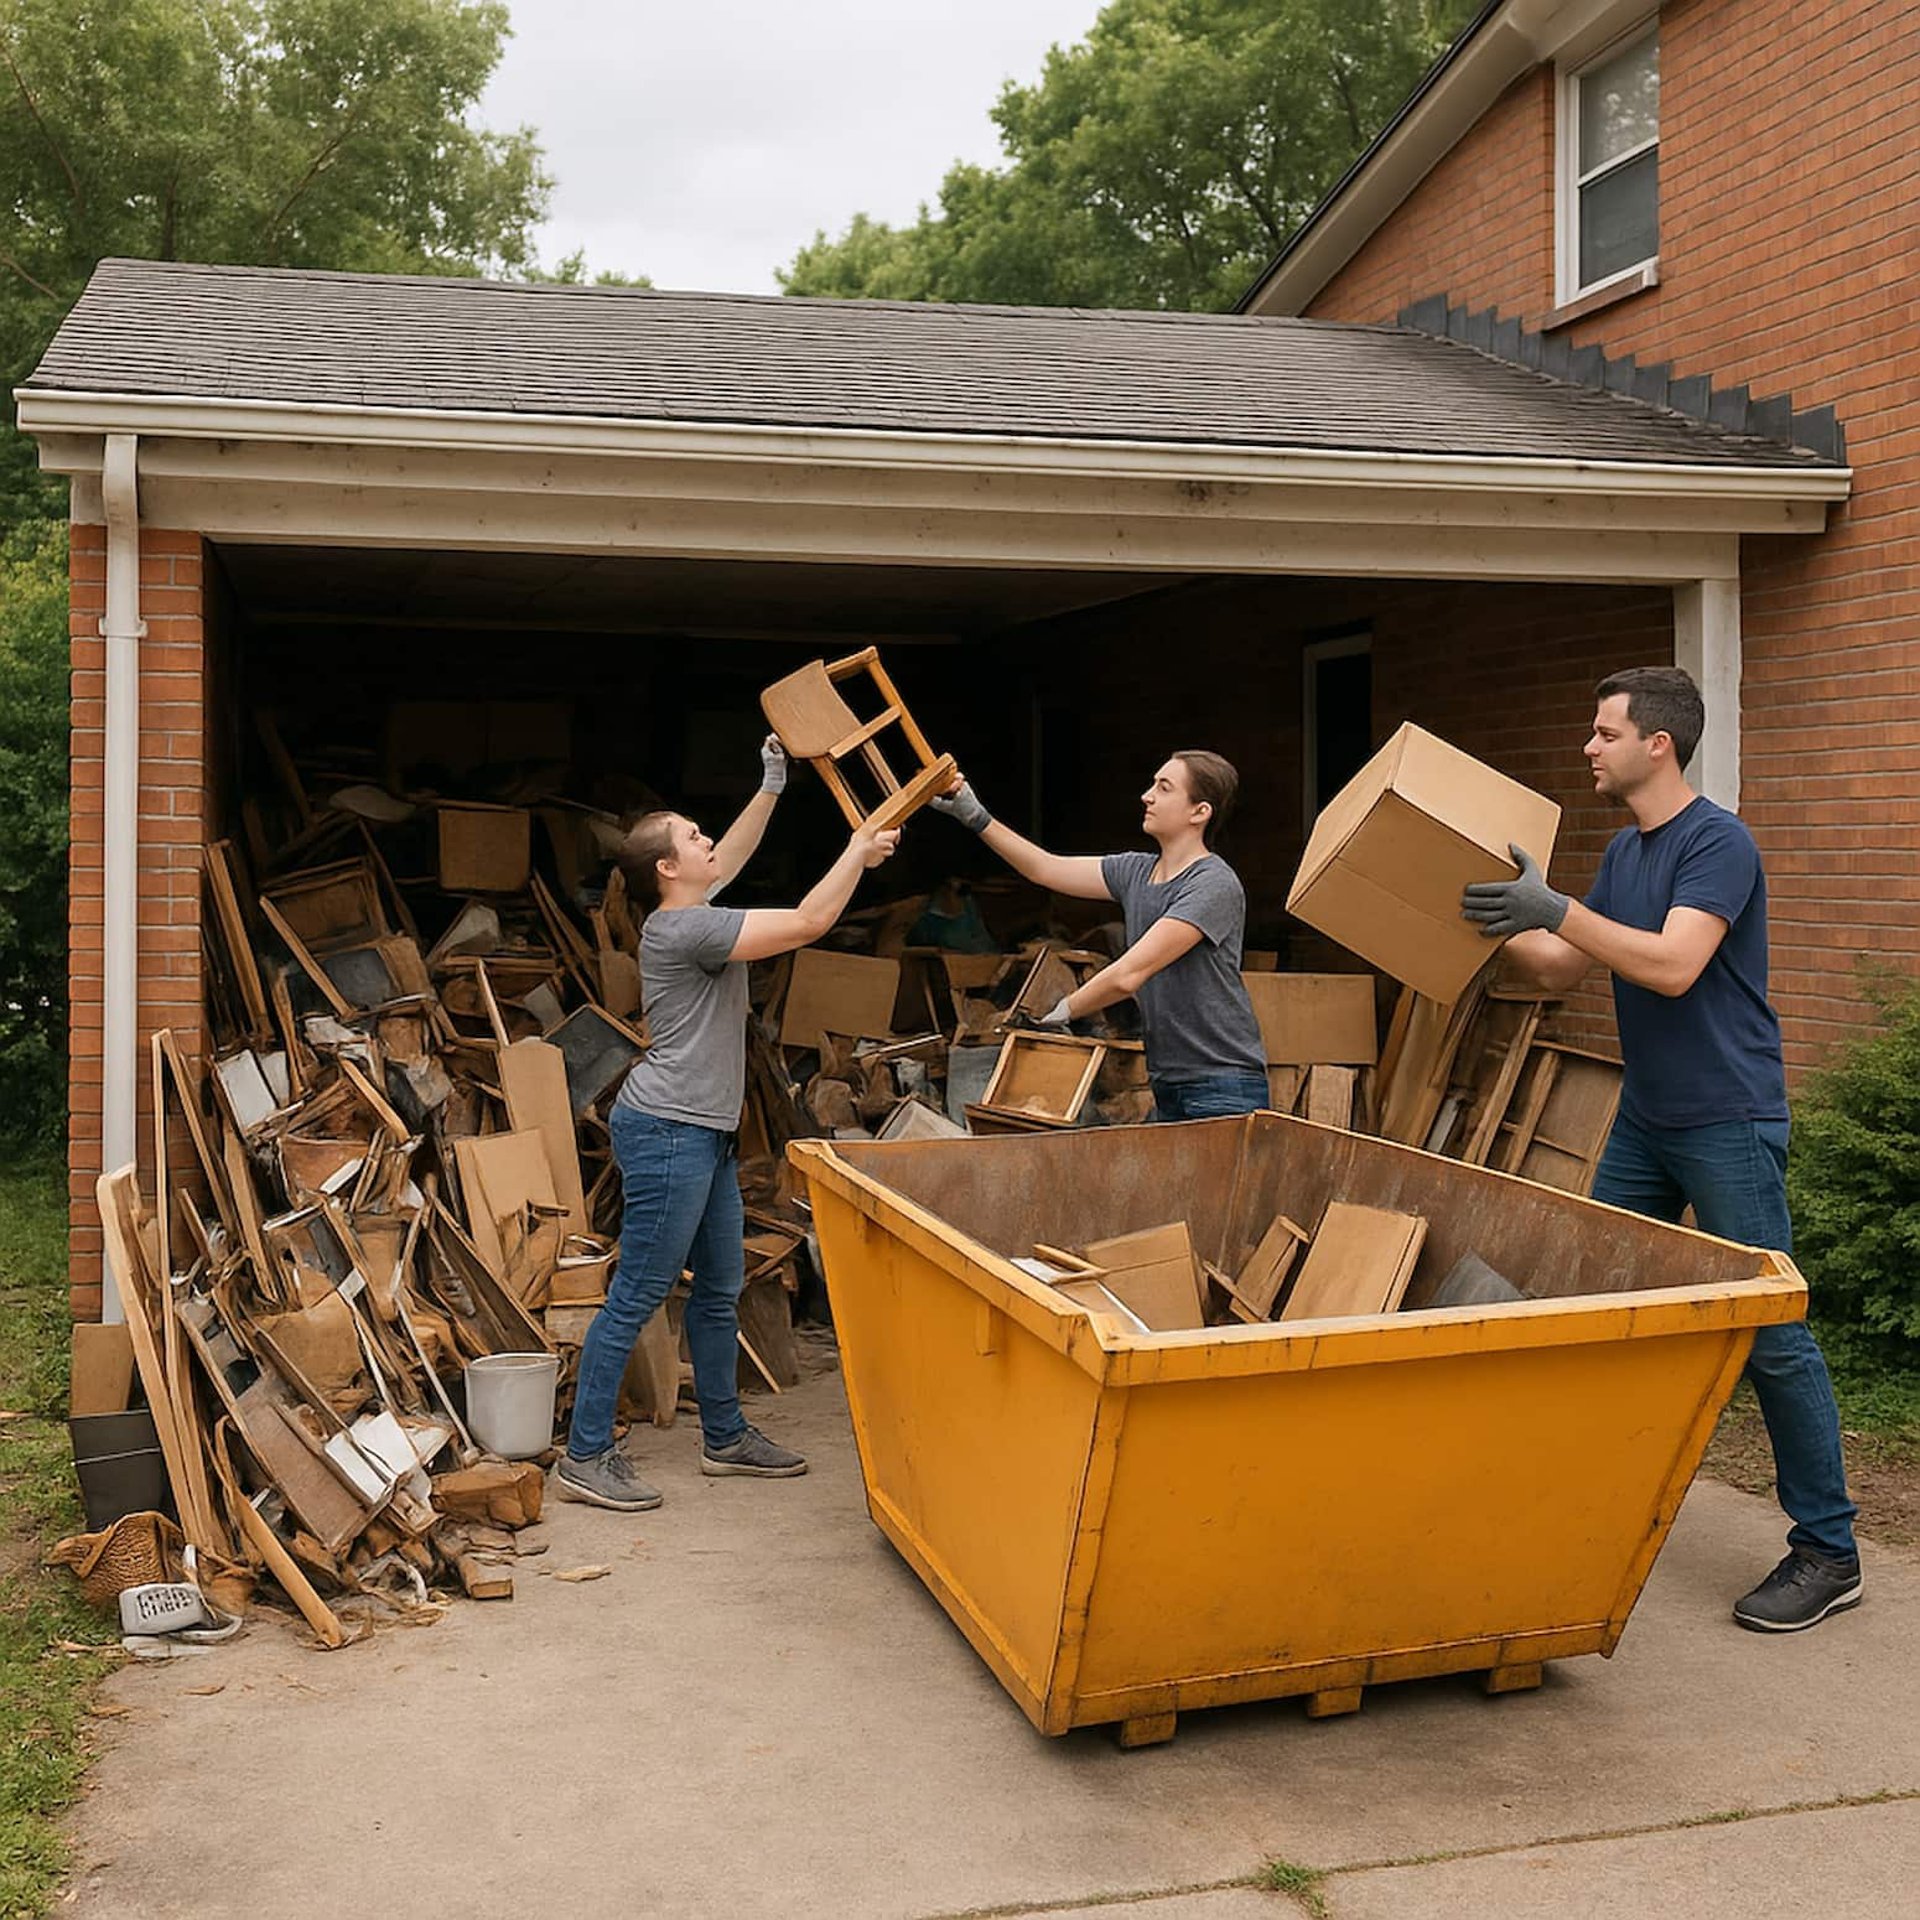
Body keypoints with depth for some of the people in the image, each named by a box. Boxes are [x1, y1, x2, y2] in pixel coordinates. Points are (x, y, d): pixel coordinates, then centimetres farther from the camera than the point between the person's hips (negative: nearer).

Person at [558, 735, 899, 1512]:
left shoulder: (692, 914, 12)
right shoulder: (682, 928, -17)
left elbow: (734, 852, 31)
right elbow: (808, 923, -19)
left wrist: (772, 785, 27)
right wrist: (859, 851, -6)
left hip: (704, 1134, 11)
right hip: (667, 1132, -11)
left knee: (719, 1292, 16)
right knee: (636, 1296, -6)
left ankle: (725, 1436, 26)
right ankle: (585, 1457, 0)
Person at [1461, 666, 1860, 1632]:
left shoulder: (1717, 842, -15)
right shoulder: (1624, 849, 12)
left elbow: (1672, 966, -28)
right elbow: (1559, 969, 16)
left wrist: (1556, 908, -30)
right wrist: (1492, 919, 7)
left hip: (1728, 1124, -9)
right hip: (1645, 1119, 9)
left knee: (1771, 1334, -5)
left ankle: (1828, 1552, 5)